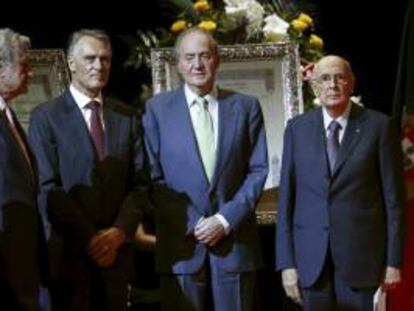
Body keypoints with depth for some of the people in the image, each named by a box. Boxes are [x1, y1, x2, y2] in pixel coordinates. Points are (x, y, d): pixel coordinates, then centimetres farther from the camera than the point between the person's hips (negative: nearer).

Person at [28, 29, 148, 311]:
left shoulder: (127, 117, 12)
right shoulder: (46, 117, -1)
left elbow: (139, 184, 7)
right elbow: (48, 188, -7)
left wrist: (120, 231, -9)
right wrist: (89, 237, -12)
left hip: (116, 250, 3)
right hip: (67, 253, -3)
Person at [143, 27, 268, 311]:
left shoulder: (246, 107, 7)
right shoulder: (157, 109, 5)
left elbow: (258, 170, 4)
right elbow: (154, 176, 1)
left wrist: (226, 219, -8)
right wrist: (190, 224, -8)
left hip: (235, 240, 1)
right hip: (181, 243, -1)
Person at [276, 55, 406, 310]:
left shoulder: (379, 126, -1)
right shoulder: (297, 129, 7)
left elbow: (394, 197, 0)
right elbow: (286, 198, 6)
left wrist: (393, 260, -3)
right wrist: (286, 263, 0)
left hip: (361, 257, -2)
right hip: (311, 258, 2)